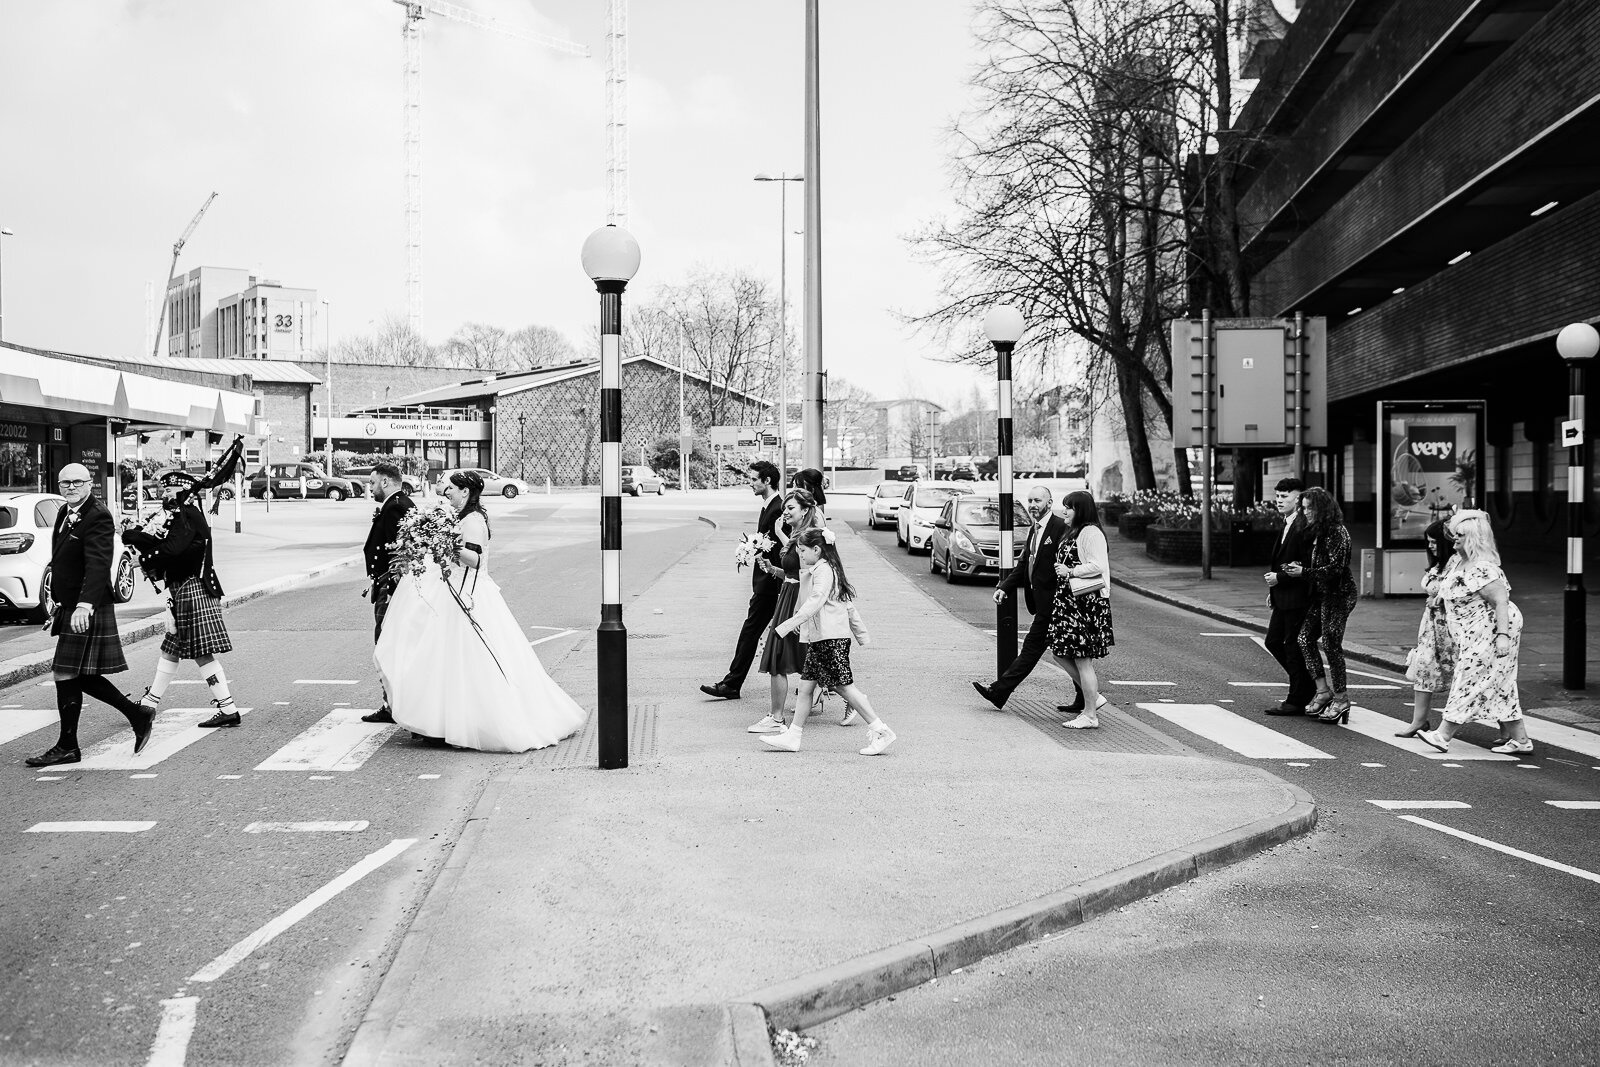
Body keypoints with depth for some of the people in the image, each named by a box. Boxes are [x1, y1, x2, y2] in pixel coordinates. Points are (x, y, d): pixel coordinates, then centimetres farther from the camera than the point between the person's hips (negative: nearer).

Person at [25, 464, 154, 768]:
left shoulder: (98, 518, -15)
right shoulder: (65, 514, 14)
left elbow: (98, 564, -27)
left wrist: (84, 605, -37)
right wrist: (60, 605, 23)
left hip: (86, 612, -9)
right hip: (69, 608, 9)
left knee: (67, 676, -3)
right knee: (81, 677, 12)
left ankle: (67, 747, 9)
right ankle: (138, 716, 20)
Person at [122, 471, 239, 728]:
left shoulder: (188, 515, -13)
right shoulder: (177, 516, 17)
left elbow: (171, 548, -26)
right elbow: (158, 545, 9)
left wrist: (145, 559, -12)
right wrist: (136, 534, -5)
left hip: (193, 591, -10)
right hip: (182, 591, 10)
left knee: (203, 654, -9)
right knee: (171, 649, 18)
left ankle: (228, 711, -7)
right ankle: (149, 704, 30)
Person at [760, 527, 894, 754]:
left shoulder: (823, 570, -12)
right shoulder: (825, 569, 19)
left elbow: (815, 603, -24)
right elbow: (848, 605, 22)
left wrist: (788, 625, -28)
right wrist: (861, 634, 26)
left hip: (831, 638, -10)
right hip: (819, 638, 10)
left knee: (844, 686, -8)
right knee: (806, 685, 9)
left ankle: (879, 731, -3)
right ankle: (793, 736, 13)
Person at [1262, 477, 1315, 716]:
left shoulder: (1303, 527, -18)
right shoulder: (1287, 525, 14)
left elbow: (1308, 568, -21)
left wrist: (1279, 578, -18)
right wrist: (1273, 590, 14)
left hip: (1297, 598, -10)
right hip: (1283, 598, 10)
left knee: (1293, 647, -1)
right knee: (1273, 642, 14)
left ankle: (1296, 701, 9)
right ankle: (1305, 686, 27)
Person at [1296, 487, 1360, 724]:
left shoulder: (1337, 532, -15)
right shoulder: (1316, 532, 12)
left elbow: (1336, 568, -19)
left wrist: (1304, 572, -21)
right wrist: (1295, 570, 0)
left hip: (1338, 594, -9)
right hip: (1321, 594, 9)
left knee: (1331, 644, -5)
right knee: (1305, 638, 2)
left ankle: (1340, 699, 7)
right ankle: (1323, 691, 9)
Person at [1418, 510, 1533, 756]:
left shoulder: (1482, 569, -21)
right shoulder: (1457, 561, 9)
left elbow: (1501, 600, -25)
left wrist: (1503, 635, -28)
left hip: (1490, 634, -10)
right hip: (1474, 635, 10)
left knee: (1470, 682, -5)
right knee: (1498, 686, 12)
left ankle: (1443, 736, -3)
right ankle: (1518, 738, 17)